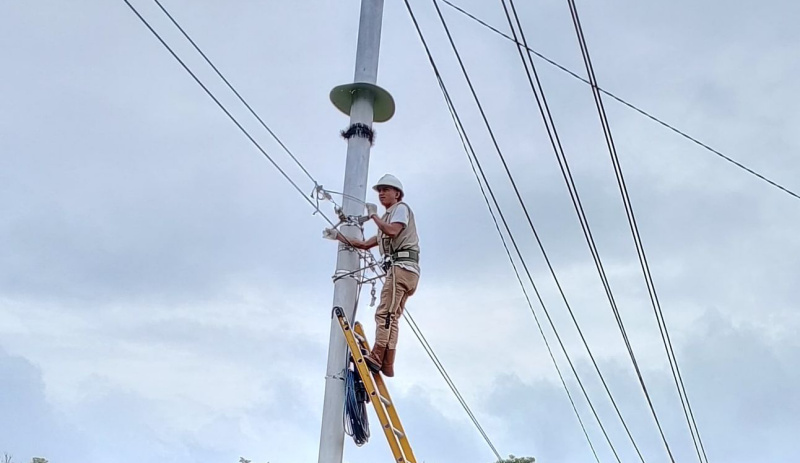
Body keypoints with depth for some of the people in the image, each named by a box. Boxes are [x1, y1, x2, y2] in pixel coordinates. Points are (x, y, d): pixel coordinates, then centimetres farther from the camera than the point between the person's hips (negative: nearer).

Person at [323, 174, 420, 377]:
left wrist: (373, 215, -1)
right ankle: (387, 365, -3)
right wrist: (339, 236, 27)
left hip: (402, 266, -10)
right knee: (391, 317, 2)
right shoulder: (387, 217, 34)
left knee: (385, 313, -18)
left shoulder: (401, 208, 7)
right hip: (400, 269, 10)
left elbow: (392, 231, -15)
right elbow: (365, 244, 31)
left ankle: (376, 358, -26)